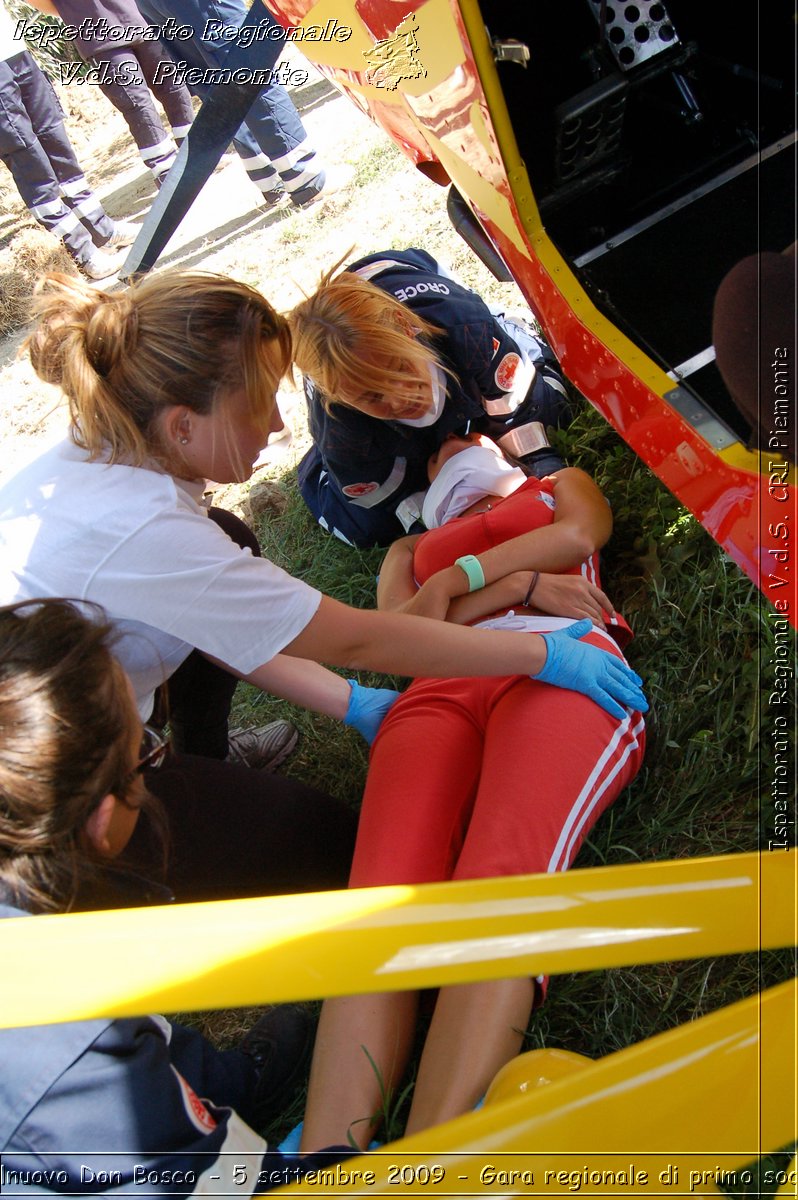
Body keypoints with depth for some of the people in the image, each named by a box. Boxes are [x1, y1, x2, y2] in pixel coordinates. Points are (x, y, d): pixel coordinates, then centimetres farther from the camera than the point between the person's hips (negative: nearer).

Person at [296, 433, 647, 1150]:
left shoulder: (561, 483, 40)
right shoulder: (409, 548, 40)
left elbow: (579, 533, 14)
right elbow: (394, 632, 18)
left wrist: (454, 580, 10)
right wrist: (517, 584, 5)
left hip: (565, 662, -2)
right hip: (437, 691, 2)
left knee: (502, 883, -32)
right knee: (381, 900, -28)